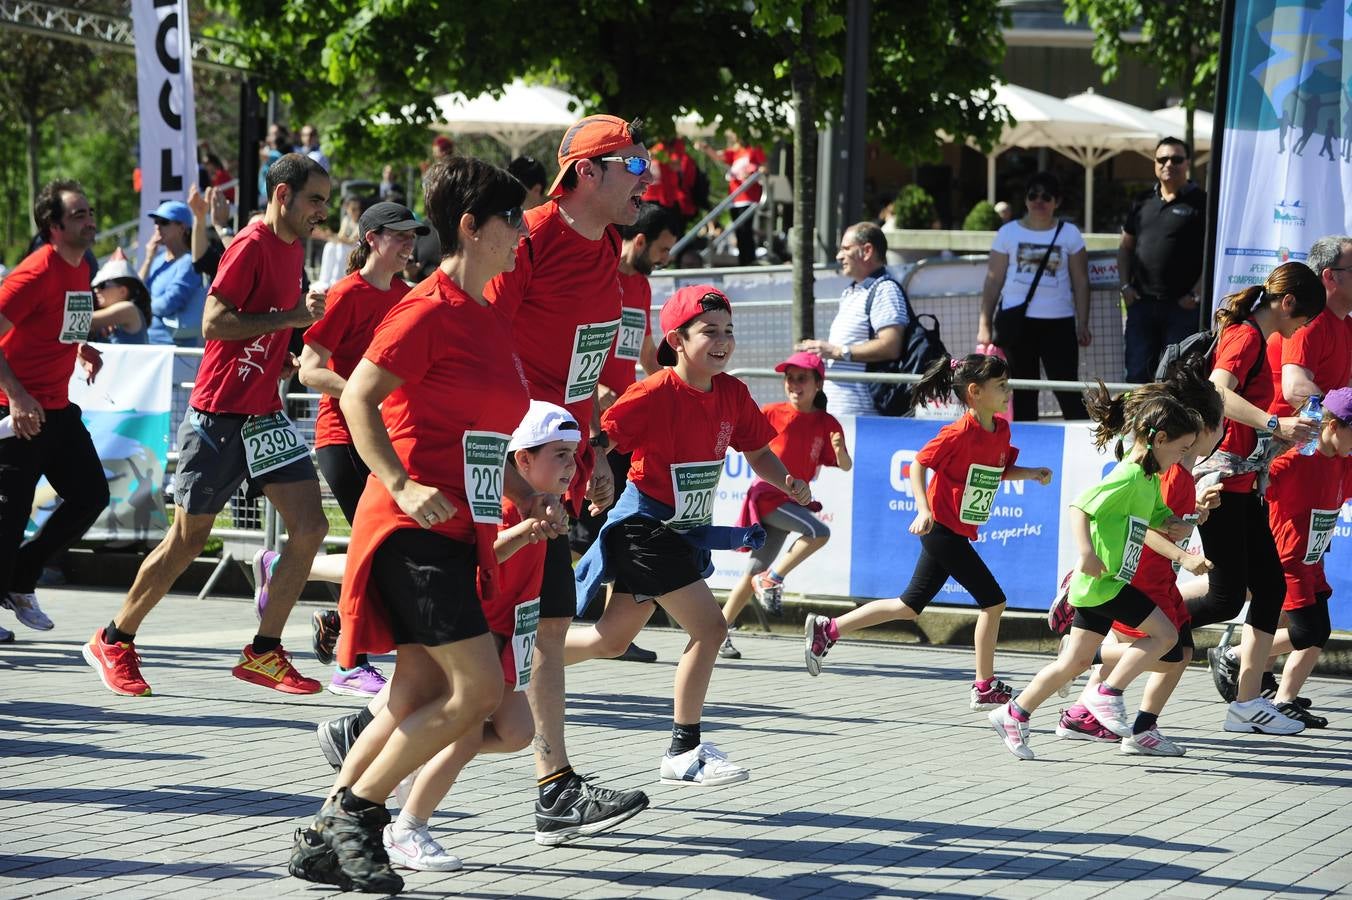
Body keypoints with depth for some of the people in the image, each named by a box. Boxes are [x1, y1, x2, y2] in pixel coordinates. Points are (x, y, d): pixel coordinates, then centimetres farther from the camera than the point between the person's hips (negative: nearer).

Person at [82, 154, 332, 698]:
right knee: (188, 540, 1)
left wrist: (287, 360, 9)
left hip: (264, 414, 8)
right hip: (219, 415, -8)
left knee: (310, 526, -4)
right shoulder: (252, 245, -14)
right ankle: (113, 642, 17)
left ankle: (264, 653, 4)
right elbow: (214, 323, -21)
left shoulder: (293, 249, 11)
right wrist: (291, 317, -21)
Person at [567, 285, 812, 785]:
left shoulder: (732, 394, 1)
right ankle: (684, 752, -5)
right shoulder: (656, 394, -20)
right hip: (646, 524, -8)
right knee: (709, 626, -15)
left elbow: (757, 452, 12)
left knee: (612, 640, 16)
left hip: (686, 528, 8)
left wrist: (788, 482, -6)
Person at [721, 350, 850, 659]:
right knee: (819, 532, -26)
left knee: (753, 573, 8)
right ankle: (772, 579, -12)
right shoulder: (772, 413, -5)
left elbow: (845, 466, 0)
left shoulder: (826, 424, 4)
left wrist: (840, 450, -20)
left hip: (791, 501, 5)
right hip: (767, 495, -5)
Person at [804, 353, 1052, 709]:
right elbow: (918, 465, -16)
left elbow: (1002, 470, 21)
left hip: (954, 534, 9)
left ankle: (826, 630, 18)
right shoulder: (959, 433, -19)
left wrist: (1032, 474, 5)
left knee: (910, 605, 13)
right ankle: (985, 688, 5)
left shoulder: (1001, 429, 7)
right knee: (993, 600, -5)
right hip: (943, 529, -9)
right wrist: (924, 510, -25)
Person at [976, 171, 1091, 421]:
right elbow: (993, 281, 6)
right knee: (1023, 392, 5)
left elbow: (1080, 282, 7)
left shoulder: (1069, 234, 6)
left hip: (1058, 323, -1)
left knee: (1068, 390, -7)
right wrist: (985, 323, 0)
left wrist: (1082, 324, 0)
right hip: (1016, 321, 1)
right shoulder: (1008, 233, 6)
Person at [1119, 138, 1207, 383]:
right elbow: (1125, 247, 20)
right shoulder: (1143, 203, 14)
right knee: (1137, 374, 5)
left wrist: (1197, 294, -13)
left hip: (1182, 306, -5)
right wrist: (1125, 286, 7)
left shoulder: (1200, 203, -3)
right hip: (1141, 302, 5)